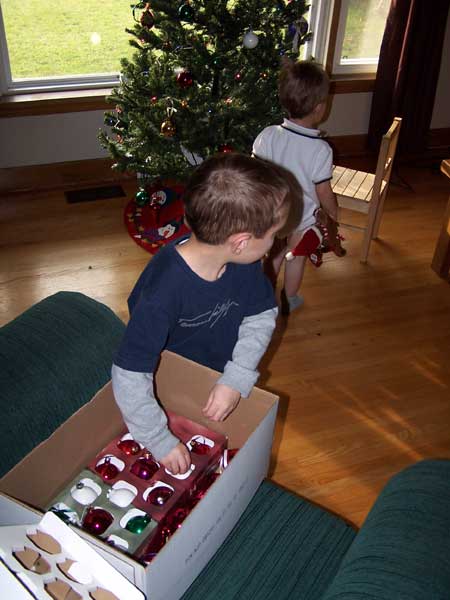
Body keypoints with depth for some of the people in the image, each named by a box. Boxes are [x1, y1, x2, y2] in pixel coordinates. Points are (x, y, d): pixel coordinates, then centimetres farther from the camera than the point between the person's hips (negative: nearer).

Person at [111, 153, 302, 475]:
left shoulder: (244, 262, -25)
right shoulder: (163, 289, -42)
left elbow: (263, 315, -10)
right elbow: (129, 377, -37)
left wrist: (237, 380, -23)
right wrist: (160, 442, -29)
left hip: (224, 378, 5)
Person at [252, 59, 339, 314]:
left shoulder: (268, 135, -19)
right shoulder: (321, 149, -27)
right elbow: (324, 193, -17)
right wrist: (334, 212, 3)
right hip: (303, 216, -3)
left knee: (275, 254, 26)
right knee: (297, 257, 20)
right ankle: (289, 300, 40)